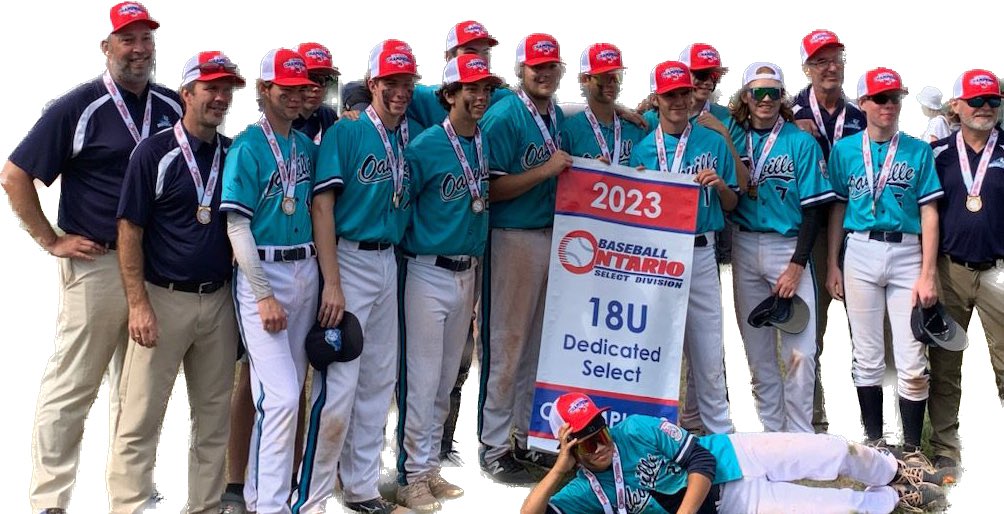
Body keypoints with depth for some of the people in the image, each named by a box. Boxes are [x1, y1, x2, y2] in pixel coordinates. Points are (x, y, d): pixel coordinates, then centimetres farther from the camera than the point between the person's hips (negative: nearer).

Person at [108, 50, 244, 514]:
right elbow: (130, 230, -6)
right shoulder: (155, 152, -5)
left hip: (219, 300, 5)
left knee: (214, 418, 11)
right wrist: (138, 304, -13)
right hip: (163, 300, -4)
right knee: (140, 419, -2)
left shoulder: (234, 155, 7)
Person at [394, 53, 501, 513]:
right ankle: (412, 477, 9)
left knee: (446, 380, 13)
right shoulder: (426, 147, -13)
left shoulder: (486, 142, 7)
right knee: (422, 380, -3)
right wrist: (410, 247, -7)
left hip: (467, 272, 7)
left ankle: (430, 468, 25)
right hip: (428, 272, -7)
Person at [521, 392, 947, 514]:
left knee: (838, 454, -1)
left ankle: (894, 474, 33)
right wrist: (558, 469, -28)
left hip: (731, 457, 1)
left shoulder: (637, 430, -13)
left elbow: (700, 459, -12)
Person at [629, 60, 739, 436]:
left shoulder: (714, 143, 6)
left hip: (700, 253, -1)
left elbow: (731, 205, 9)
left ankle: (719, 430, 12)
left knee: (708, 348, 0)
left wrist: (720, 185, -10)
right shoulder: (642, 149, 6)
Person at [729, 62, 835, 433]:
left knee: (800, 352, -8)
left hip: (790, 248, -3)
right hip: (745, 248, 3)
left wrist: (797, 265, -11)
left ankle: (799, 437, 3)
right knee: (758, 351, 8)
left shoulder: (801, 142, -2)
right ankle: (773, 432, 19)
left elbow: (813, 209, -5)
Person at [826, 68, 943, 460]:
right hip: (860, 254, 1)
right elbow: (837, 208, 10)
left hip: (907, 254, -1)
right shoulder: (845, 150, 7)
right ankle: (874, 441, 18)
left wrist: (928, 273, -5)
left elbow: (929, 213, 2)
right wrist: (832, 265, 4)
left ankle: (913, 450, 7)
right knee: (867, 358, 7)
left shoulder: (918, 151, 5)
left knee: (912, 362, -3)